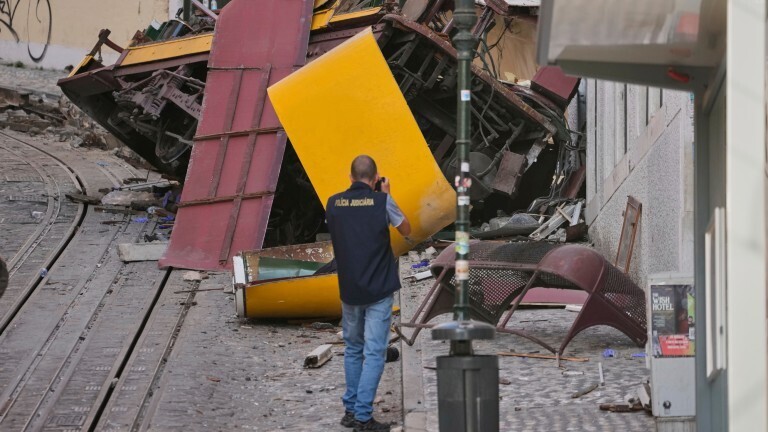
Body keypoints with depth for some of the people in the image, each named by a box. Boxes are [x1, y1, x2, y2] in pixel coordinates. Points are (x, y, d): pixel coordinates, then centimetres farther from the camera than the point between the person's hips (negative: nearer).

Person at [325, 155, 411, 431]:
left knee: (353, 350, 18)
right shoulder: (381, 201, -11)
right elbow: (406, 231, 4)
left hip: (348, 290, 4)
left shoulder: (334, 203, 0)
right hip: (378, 290, -4)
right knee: (374, 353, -3)